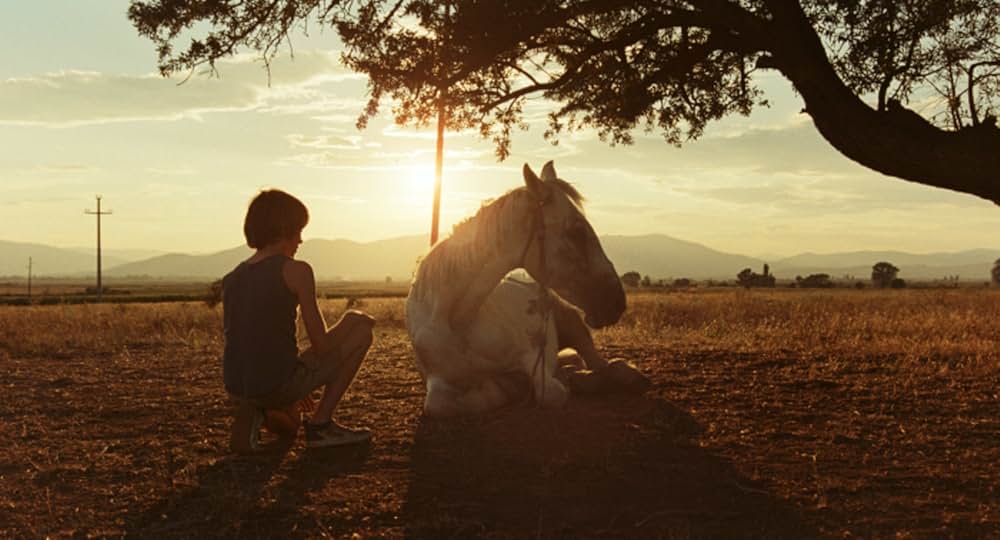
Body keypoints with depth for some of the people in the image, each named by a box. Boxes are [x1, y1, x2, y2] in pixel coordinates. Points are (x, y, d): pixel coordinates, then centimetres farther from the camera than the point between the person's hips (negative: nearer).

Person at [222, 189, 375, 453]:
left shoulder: (232, 278, 12)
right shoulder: (296, 270, -8)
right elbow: (321, 346, -9)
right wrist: (353, 322, 13)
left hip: (236, 389, 7)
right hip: (279, 386, -6)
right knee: (360, 326, 10)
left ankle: (250, 414, 11)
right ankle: (320, 424, 10)